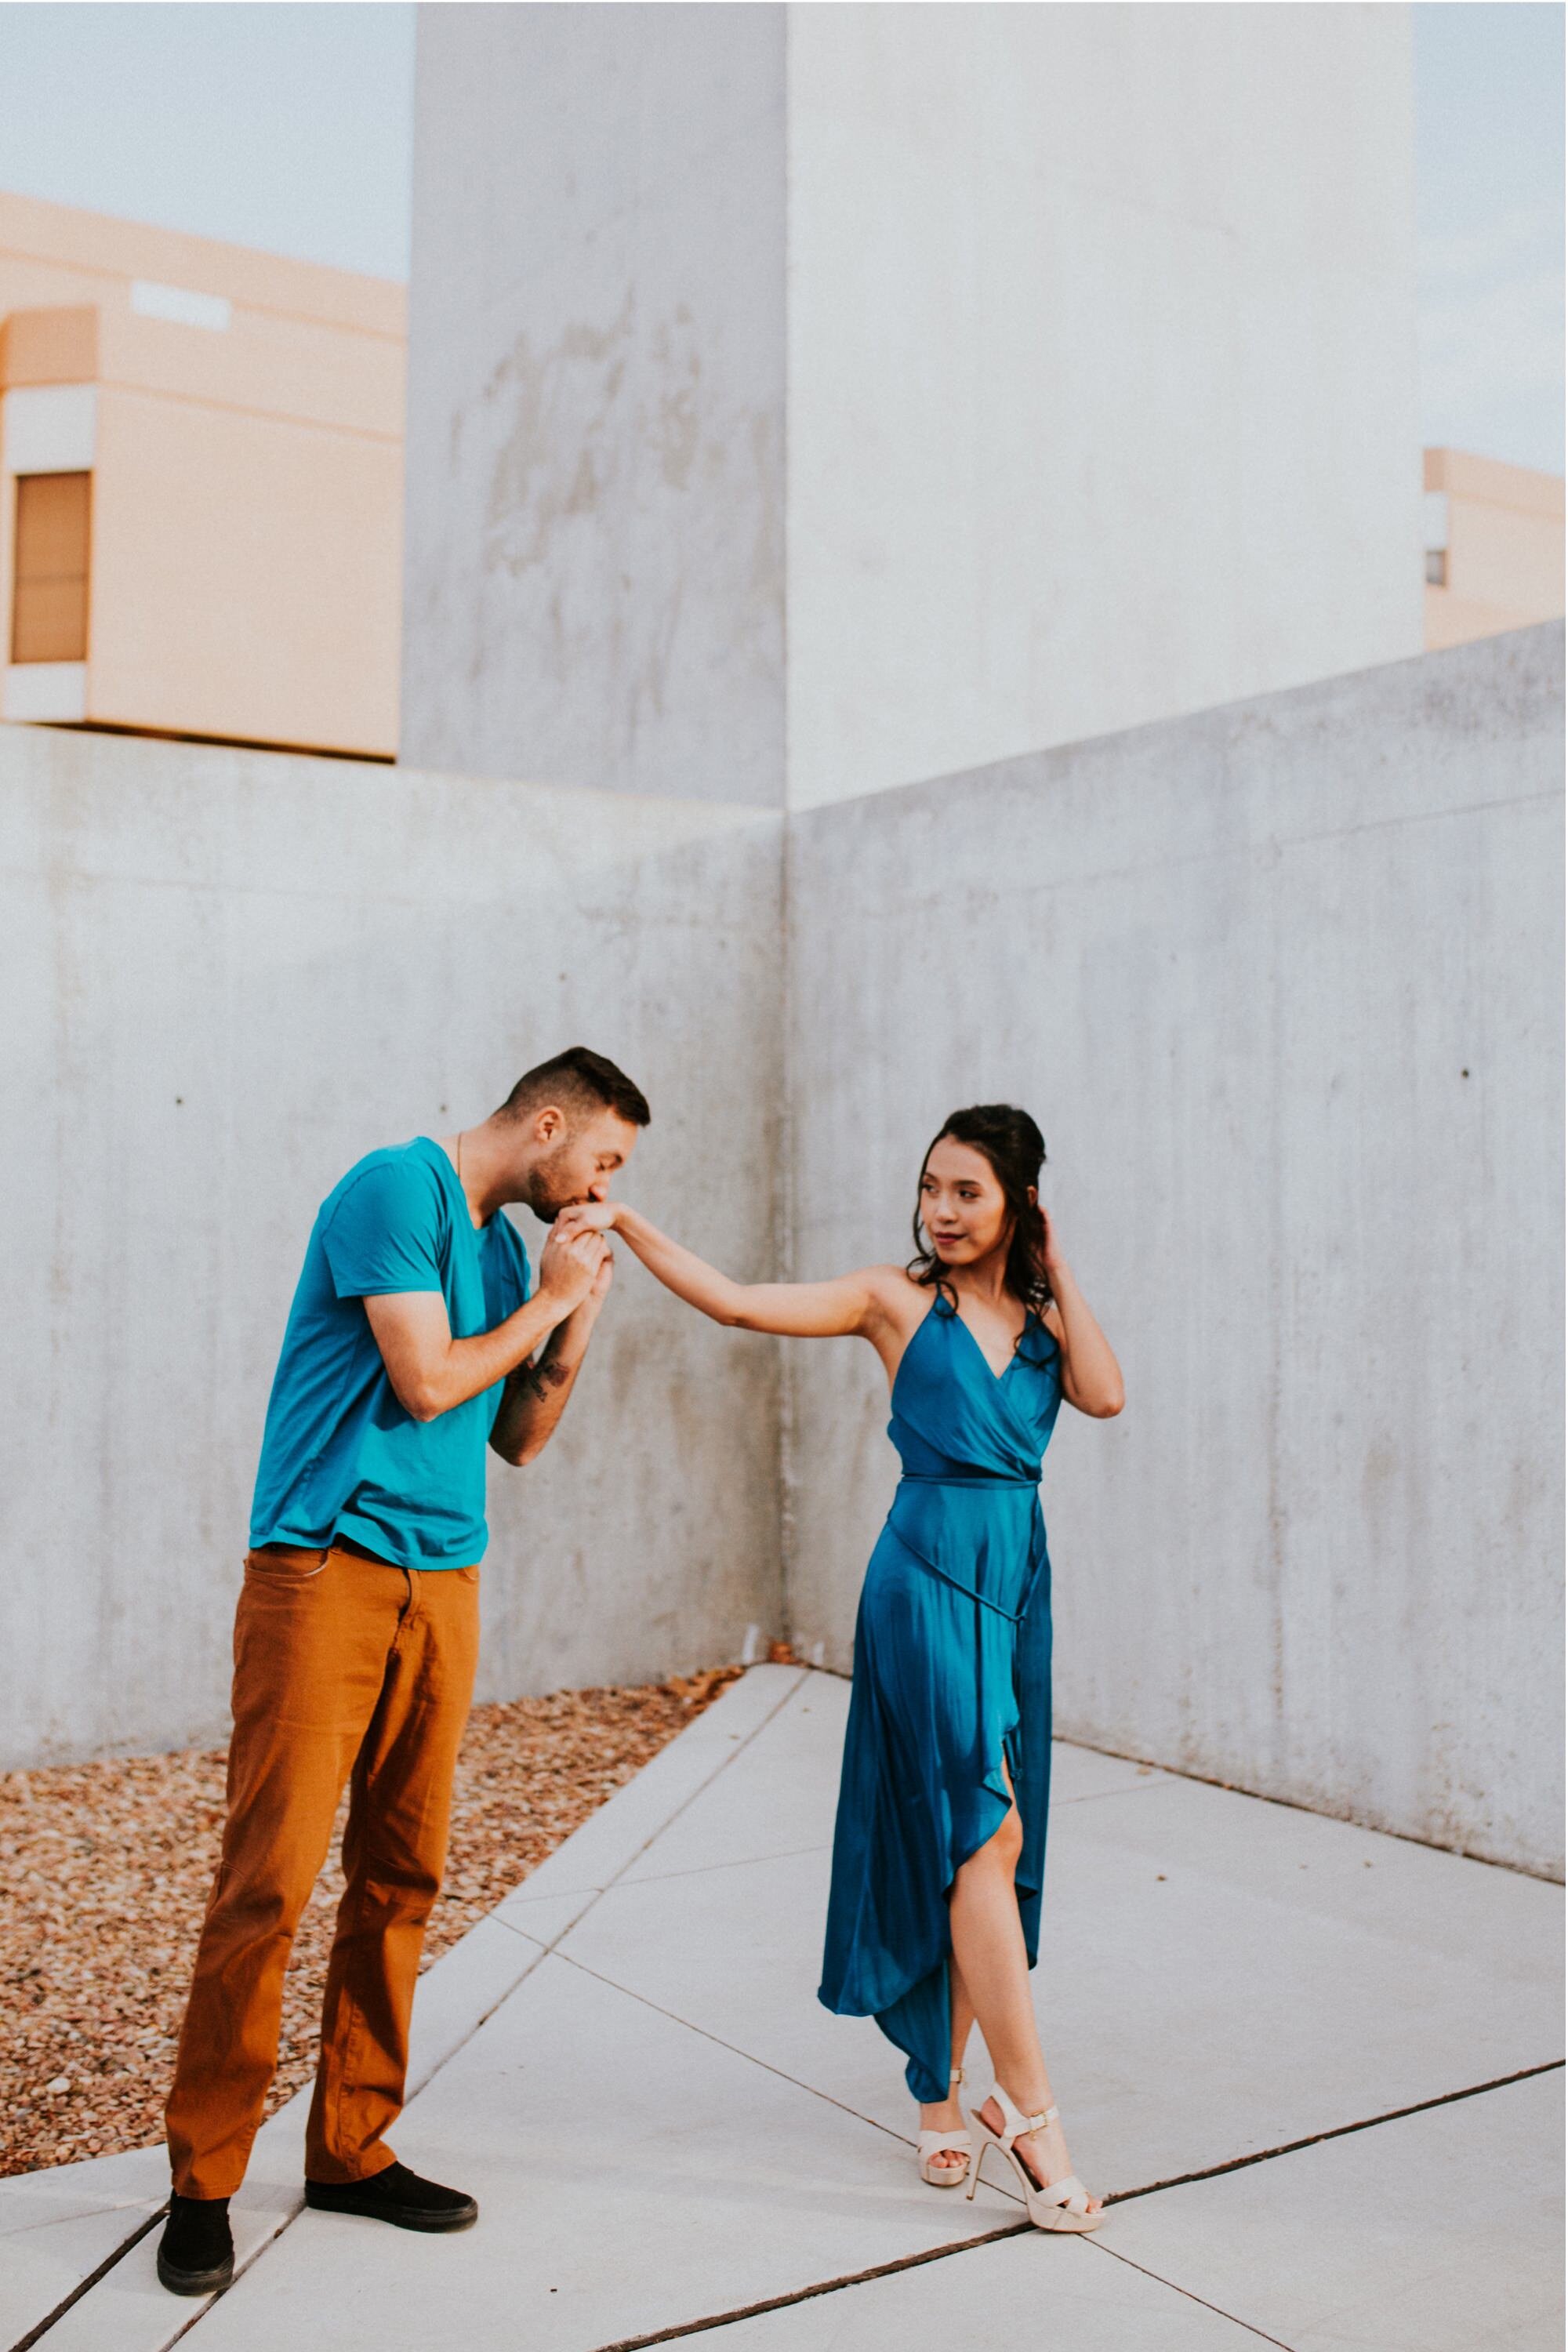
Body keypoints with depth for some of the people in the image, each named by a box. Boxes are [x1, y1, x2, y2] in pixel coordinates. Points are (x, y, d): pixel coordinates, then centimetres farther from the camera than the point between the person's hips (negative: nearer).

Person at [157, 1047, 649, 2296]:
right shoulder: (396, 1187, -8)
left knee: (401, 1877, 10)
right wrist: (548, 1299, -3)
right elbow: (425, 1382, -15)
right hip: (327, 1573, -8)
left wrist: (577, 1328, 6)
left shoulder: (506, 1244, 16)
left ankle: (353, 2147, 22)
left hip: (443, 1581, 8)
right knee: (268, 1877, -6)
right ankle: (205, 2179, 7)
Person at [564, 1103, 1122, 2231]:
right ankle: (1031, 2113, -1)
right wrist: (626, 1222, -15)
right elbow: (737, 1302, -8)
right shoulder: (899, 1299, -1)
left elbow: (1106, 1395, -9)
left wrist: (1059, 1270, -3)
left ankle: (944, 2096, 24)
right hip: (929, 1576, -5)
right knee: (984, 1833, -9)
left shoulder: (1044, 1320, 10)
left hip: (1016, 1583, 5)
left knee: (978, 1846, 11)